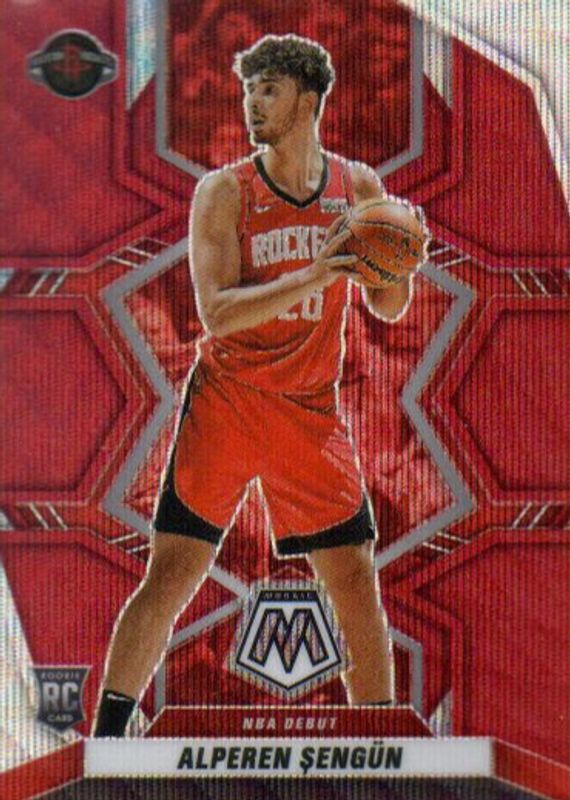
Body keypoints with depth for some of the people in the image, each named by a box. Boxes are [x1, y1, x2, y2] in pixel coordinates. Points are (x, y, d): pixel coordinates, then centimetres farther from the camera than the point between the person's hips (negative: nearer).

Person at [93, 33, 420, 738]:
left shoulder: (359, 188, 4)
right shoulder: (225, 191, -5)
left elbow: (389, 309, 10)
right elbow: (216, 311, -16)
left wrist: (394, 268, -12)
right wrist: (312, 278, -28)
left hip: (312, 409, 3)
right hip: (226, 402, -3)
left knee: (356, 580, 3)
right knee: (171, 572, -6)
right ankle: (105, 740, 0)